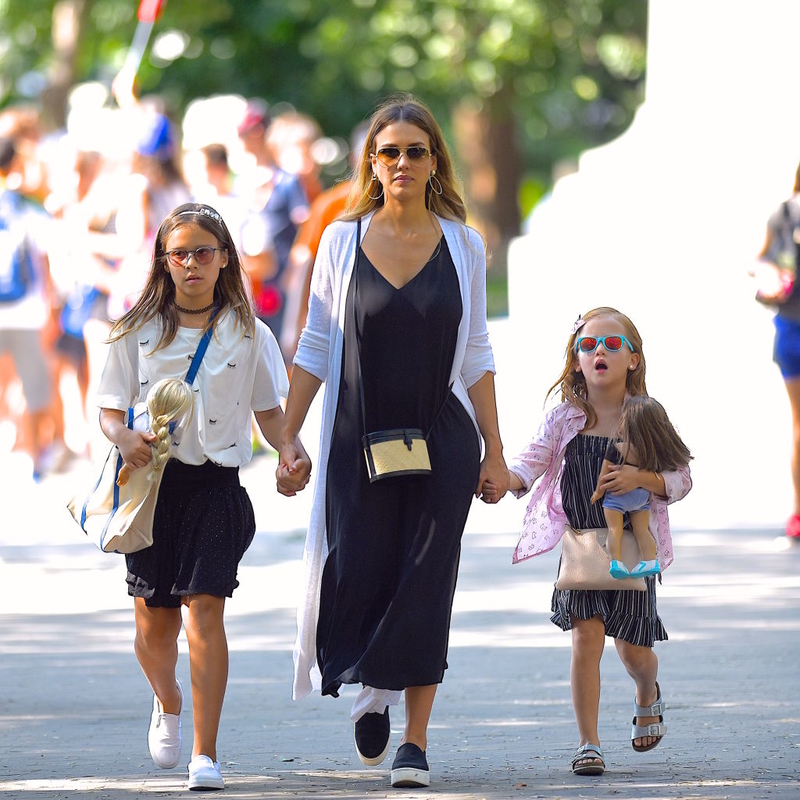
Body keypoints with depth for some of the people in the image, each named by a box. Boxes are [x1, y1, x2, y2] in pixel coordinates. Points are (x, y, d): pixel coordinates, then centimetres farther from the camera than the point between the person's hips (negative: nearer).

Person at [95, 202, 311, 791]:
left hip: (216, 483, -1)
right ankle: (168, 702, 39)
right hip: (152, 481, 1)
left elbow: (269, 410, 12)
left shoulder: (247, 333, 6)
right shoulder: (139, 332, 6)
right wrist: (125, 437, -15)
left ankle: (205, 754, -12)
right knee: (154, 621, 4)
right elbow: (111, 410, 8)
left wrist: (292, 455, -7)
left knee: (204, 609, -14)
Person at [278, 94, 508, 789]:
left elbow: (477, 357, 6)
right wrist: (287, 437, -1)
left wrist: (494, 451, 3)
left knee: (425, 586, -2)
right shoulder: (342, 241, 1)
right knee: (355, 575, -6)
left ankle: (416, 739, 5)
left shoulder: (463, 246, 2)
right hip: (360, 439, 0)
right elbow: (315, 349, 5)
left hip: (443, 441, 0)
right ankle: (371, 688, 24)